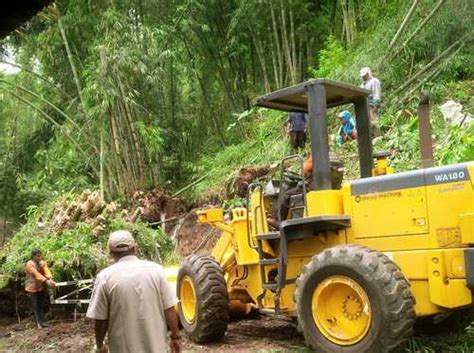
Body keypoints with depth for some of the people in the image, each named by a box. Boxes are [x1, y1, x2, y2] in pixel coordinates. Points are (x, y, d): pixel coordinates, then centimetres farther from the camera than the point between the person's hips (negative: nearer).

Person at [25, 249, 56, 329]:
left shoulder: (43, 263, -1)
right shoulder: (29, 264, -18)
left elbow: (47, 271, -18)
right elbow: (36, 274, -31)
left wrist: (50, 279, -39)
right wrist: (46, 281, -43)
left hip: (41, 287, 5)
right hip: (32, 287, -5)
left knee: (43, 304, 6)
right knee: (35, 306, -1)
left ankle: (42, 321, 22)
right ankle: (38, 323, 10)